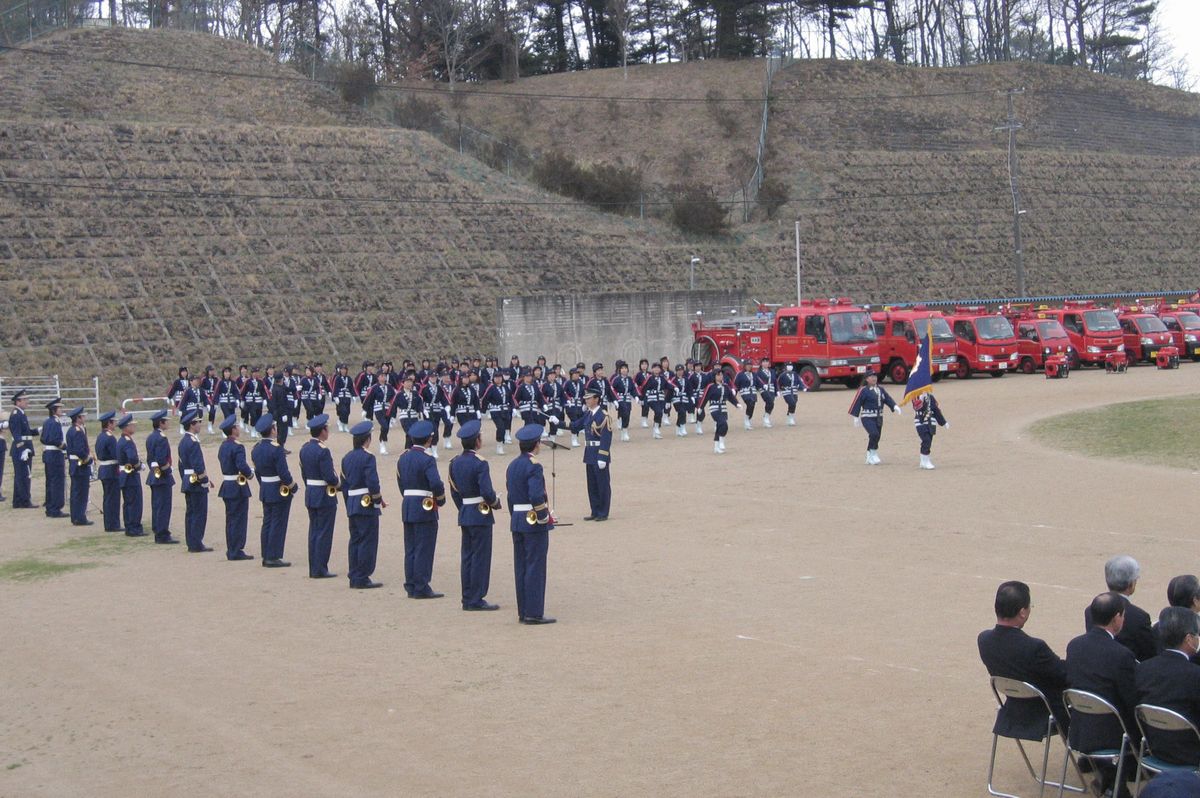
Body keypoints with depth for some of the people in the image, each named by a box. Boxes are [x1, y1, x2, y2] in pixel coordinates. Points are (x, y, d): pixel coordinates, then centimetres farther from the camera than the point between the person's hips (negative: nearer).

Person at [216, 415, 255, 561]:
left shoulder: (223, 446, 10)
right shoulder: (237, 447, -18)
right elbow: (242, 466, -28)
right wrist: (250, 474, -8)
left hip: (226, 487, 9)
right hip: (238, 488, -8)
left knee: (231, 519, 14)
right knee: (239, 519, -3)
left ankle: (231, 550, 18)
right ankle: (236, 552, -1)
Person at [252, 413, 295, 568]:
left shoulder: (256, 449, 4)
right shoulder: (276, 449, -20)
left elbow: (257, 471, 11)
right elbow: (284, 473, -21)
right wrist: (293, 486, -7)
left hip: (265, 491, 8)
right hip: (281, 491, -8)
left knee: (267, 523, 13)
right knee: (278, 524, -2)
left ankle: (266, 556, 16)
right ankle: (273, 557, 0)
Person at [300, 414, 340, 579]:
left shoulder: (304, 449, 6)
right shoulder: (323, 451, -20)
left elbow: (304, 474, 12)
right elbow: (329, 477, -22)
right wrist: (338, 482, -2)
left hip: (310, 496, 8)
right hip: (325, 497, -8)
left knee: (314, 532, 13)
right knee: (324, 533, -2)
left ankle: (313, 569, 16)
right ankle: (320, 570, 0)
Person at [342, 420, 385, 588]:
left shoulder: (347, 458, 11)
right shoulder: (367, 457, -13)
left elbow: (344, 484, 15)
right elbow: (372, 483, -20)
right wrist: (379, 500, -5)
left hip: (352, 504, 8)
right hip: (367, 504, -8)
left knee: (355, 540, 12)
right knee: (368, 541, -3)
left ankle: (354, 577, 14)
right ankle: (362, 579, -3)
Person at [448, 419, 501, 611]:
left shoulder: (455, 463, 6)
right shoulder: (480, 464, -17)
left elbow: (454, 491, 11)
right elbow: (487, 492, -22)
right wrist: (496, 503, -3)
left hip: (464, 515, 8)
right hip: (481, 516, -8)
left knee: (467, 557, 12)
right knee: (481, 557, -2)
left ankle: (468, 599, 16)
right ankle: (476, 600, 0)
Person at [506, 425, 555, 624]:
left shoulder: (513, 465, 10)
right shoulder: (534, 466, -16)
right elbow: (536, 497, -25)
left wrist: (515, 518, 19)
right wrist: (545, 518, -12)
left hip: (517, 522, 8)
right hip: (534, 522, -8)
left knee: (521, 568, 11)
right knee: (535, 567, -3)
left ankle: (523, 612, 16)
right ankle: (534, 613, -2)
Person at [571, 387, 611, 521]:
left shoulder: (603, 416, -15)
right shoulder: (587, 414, 9)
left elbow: (606, 438, -19)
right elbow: (574, 427, 14)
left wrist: (602, 458, -22)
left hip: (599, 455, -8)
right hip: (589, 454, 8)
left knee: (603, 484, 2)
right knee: (592, 485, 13)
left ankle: (603, 513, 9)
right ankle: (595, 512, 22)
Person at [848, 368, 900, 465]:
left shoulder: (880, 389, 10)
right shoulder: (863, 390, -8)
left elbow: (888, 399, 8)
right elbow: (857, 403, -7)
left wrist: (895, 406, -10)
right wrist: (856, 417, -7)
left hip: (879, 417, 7)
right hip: (867, 418, -6)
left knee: (876, 437, 9)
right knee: (874, 434, -24)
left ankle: (870, 458, 21)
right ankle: (873, 453, -9)